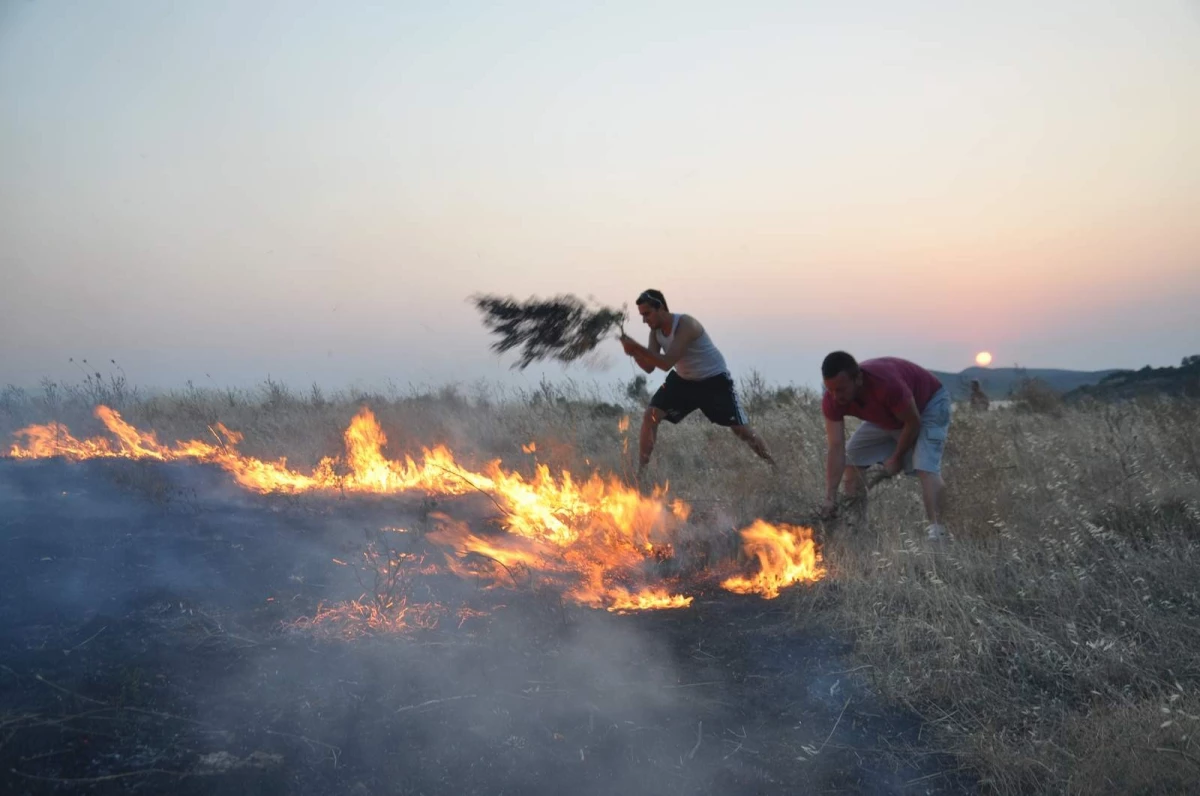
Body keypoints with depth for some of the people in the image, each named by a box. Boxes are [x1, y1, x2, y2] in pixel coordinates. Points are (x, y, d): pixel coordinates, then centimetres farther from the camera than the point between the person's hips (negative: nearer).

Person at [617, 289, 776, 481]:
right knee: (650, 415, -10)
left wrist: (638, 347, -40)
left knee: (742, 430, -3)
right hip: (683, 379, 6)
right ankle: (640, 474, -4)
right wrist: (634, 352, -25)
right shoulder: (656, 331, -7)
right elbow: (649, 368, -7)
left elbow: (666, 363, -37)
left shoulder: (685, 324, -30)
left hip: (714, 380, -6)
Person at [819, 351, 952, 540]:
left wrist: (897, 458, -16)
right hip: (888, 417, 6)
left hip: (929, 402, -6)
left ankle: (936, 530, -31)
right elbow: (836, 448, -24)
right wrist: (830, 498, -28)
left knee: (926, 466, -27)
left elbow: (913, 422, -27)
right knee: (852, 458, 1)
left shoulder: (886, 383, -43)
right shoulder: (832, 400, -26)